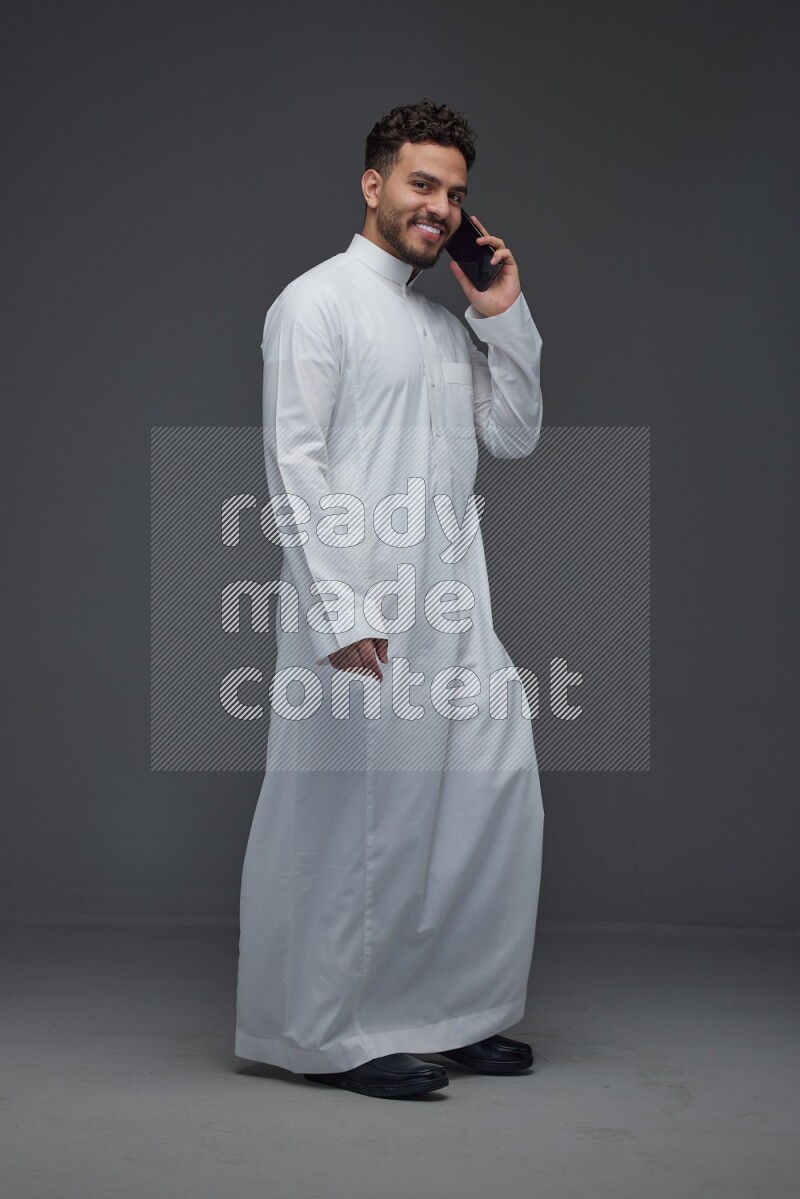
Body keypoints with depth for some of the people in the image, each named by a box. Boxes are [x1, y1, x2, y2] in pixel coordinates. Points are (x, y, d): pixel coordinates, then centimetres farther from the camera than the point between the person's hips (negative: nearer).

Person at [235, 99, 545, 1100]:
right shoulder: (318, 301, -4)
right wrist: (340, 609, -19)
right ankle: (334, 1036, 9)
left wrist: (507, 319, 8)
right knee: (357, 816, -3)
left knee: (496, 797, 8)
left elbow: (514, 437, 19)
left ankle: (452, 1012, 21)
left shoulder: (447, 321, 20)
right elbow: (294, 465, -12)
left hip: (455, 610, 8)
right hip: (361, 613, -8)